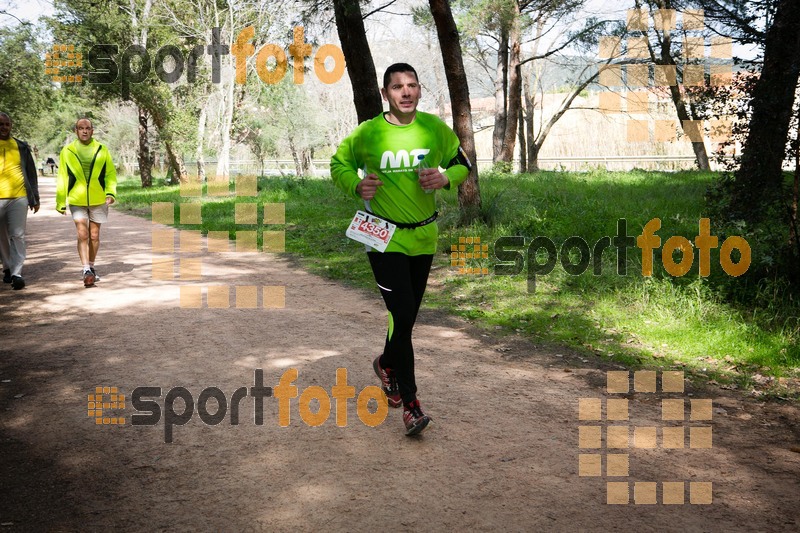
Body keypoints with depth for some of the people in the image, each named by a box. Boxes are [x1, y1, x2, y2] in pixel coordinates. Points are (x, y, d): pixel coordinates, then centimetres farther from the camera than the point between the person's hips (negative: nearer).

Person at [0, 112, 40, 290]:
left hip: (18, 197, -1)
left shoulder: (21, 147, 9)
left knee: (17, 236, -8)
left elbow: (31, 174, 13)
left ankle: (16, 273, -9)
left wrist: (35, 198, 11)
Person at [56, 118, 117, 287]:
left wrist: (111, 192, -11)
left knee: (94, 236, 9)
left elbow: (110, 173, 5)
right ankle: (86, 271, -11)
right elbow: (62, 178, 5)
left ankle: (90, 267, 25)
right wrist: (60, 202, 5)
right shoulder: (67, 151, 1)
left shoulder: (101, 150, 2)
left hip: (98, 200, 1)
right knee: (82, 235, -11)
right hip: (77, 200, -1)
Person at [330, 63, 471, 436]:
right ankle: (409, 402, 0)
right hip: (384, 236, -3)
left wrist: (445, 178, -13)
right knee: (402, 315, -12)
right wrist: (357, 185, -15)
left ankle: (387, 364, 47)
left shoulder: (436, 129, -2)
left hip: (424, 237, 4)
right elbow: (338, 164, 6)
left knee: (407, 315, 16)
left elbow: (463, 165, 10)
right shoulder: (367, 133, -7)